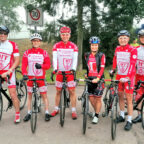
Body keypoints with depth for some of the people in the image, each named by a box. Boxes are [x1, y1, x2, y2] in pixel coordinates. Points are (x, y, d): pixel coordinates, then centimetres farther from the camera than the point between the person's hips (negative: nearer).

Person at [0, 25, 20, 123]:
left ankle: (17, 114, 11)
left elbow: (17, 60, -5)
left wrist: (9, 71, -16)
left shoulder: (12, 45, -4)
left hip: (8, 72, -3)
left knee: (13, 95, -4)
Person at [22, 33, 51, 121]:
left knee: (44, 95, 2)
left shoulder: (44, 53, -1)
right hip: (30, 77, 2)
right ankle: (29, 113, 24)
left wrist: (41, 66, -26)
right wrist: (24, 74, -22)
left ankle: (47, 113, 13)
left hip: (41, 77, -1)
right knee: (29, 95, 12)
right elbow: (24, 64, -5)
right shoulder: (27, 53, 1)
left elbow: (48, 65, -6)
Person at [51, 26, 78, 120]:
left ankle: (74, 111, 6)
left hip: (70, 72, -1)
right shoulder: (56, 46, 3)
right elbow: (54, 58, -5)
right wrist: (55, 68, -21)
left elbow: (75, 59, -6)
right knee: (58, 91, 9)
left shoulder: (73, 46, 1)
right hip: (59, 72, 1)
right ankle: (56, 109, 23)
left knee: (72, 91, -2)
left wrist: (73, 69, -22)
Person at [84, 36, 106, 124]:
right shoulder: (87, 55, 8)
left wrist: (97, 78, -23)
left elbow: (102, 68, -13)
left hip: (98, 79, -4)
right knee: (91, 98, 7)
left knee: (98, 98, 2)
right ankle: (96, 111, 31)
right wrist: (86, 75, 11)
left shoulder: (101, 55, -5)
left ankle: (96, 116, 16)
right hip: (90, 79, 4)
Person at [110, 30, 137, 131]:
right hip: (119, 76, 5)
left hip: (129, 77, -5)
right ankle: (122, 116, 29)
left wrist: (127, 77, -28)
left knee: (129, 99, -3)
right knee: (120, 96, 13)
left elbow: (132, 65, -20)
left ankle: (129, 121, 5)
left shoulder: (133, 50, -12)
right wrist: (113, 70, 19)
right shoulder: (117, 49, 5)